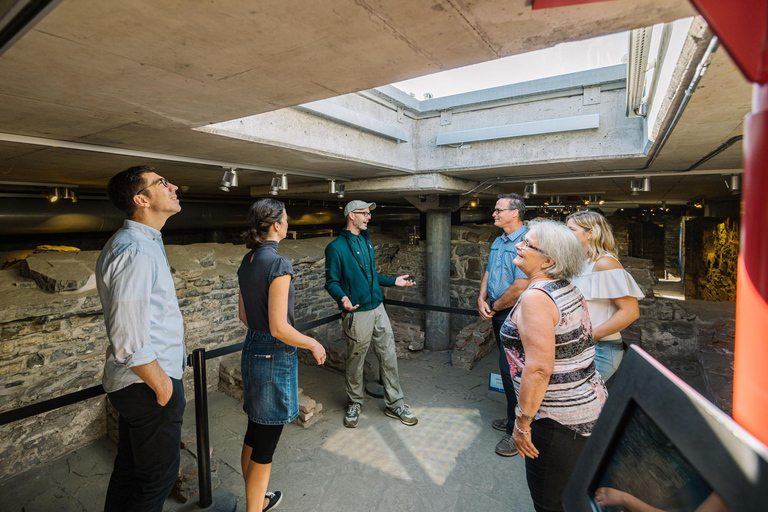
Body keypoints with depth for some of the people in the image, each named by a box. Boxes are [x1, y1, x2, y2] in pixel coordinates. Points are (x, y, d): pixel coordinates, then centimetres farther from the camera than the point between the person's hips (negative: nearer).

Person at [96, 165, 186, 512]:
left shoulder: (142, 243, 9)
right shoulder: (136, 252, -25)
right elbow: (129, 343, -28)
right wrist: (162, 385, -15)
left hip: (136, 384, 10)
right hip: (147, 383, -10)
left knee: (129, 468, 25)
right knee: (158, 477, 9)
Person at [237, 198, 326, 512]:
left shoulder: (247, 262, 5)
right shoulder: (279, 265, -22)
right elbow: (279, 328, -24)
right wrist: (313, 344, -10)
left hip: (252, 350, 9)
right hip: (275, 356, -9)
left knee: (254, 434, 23)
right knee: (265, 445, 7)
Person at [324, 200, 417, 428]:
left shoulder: (367, 242, 14)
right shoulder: (336, 247, -10)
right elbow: (332, 282, -10)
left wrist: (394, 281, 18)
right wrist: (343, 298, -29)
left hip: (378, 308, 7)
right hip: (357, 313, -7)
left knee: (389, 357, 10)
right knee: (355, 362, 9)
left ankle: (395, 404, 24)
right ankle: (354, 404, 31)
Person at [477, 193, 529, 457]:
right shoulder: (498, 242, 10)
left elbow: (520, 288, -27)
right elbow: (488, 273, 16)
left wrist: (495, 307, -13)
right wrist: (482, 299, -1)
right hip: (498, 315, 9)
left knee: (511, 370, -2)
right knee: (507, 367, 19)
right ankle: (513, 417, 37)